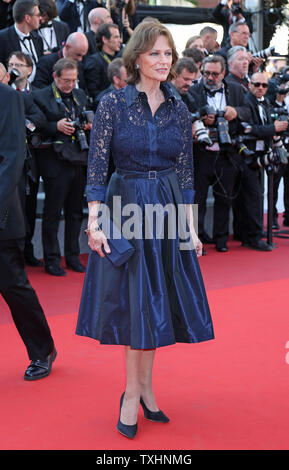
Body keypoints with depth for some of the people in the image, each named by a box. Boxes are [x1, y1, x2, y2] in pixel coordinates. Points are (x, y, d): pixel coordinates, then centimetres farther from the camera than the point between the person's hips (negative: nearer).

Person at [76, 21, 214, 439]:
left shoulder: (179, 111, 5)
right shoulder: (113, 103, -5)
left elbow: (186, 173, 7)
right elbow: (97, 164, -7)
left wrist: (191, 229, 5)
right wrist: (94, 221, -14)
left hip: (168, 211, 3)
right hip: (126, 207, -3)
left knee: (155, 299, 7)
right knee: (134, 298, 2)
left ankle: (137, 392, 19)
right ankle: (140, 391, 15)